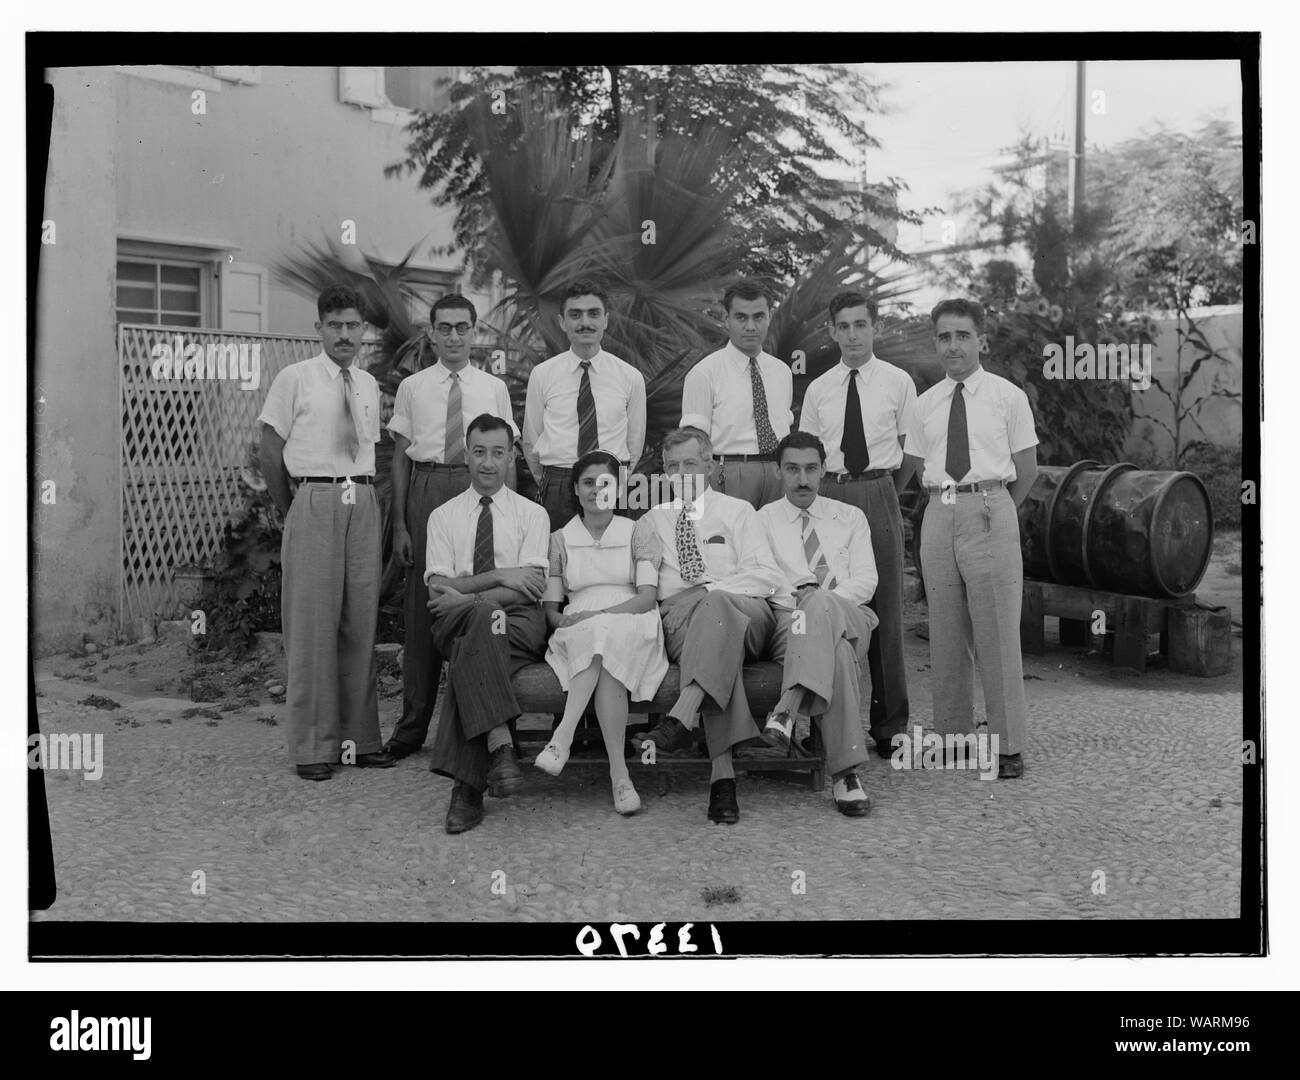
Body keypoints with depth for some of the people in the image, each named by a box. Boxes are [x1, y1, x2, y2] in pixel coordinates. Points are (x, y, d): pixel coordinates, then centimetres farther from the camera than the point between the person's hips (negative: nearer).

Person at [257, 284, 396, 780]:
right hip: (313, 502, -5)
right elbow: (270, 452, 0)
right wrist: (292, 512, 3)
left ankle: (359, 737, 15)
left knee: (361, 621, 6)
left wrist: (364, 494, 12)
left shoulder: (369, 385, 14)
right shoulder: (295, 379, -1)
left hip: (363, 503, 5)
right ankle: (313, 745, 4)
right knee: (312, 621, -3)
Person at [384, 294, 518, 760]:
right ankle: (411, 727, 10)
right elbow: (400, 457, 8)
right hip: (427, 489, 0)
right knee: (423, 606, 1)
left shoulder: (495, 388, 11)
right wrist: (399, 525, 2)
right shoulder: (412, 388, 9)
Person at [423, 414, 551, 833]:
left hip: (519, 624, 0)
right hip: (455, 624, 0)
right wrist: (501, 577, -11)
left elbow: (533, 587, -1)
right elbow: (439, 586, 2)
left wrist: (469, 597, -13)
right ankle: (500, 746, -44)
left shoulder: (531, 513, 14)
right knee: (484, 616, -37)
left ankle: (467, 784, -36)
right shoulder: (443, 516, 17)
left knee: (469, 653, -34)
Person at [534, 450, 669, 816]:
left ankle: (562, 738, -43)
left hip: (632, 630, -1)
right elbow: (549, 608, 11)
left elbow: (648, 596, -1)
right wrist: (564, 620, -14)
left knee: (606, 637, -38)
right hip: (577, 637, 1)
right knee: (606, 662, -36)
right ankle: (619, 775, -44)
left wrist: (599, 614, -17)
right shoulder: (560, 540, 19)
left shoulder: (637, 536, 15)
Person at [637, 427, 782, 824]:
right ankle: (722, 773, -46)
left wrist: (705, 590, -11)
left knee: (714, 605, -37)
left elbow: (766, 576, 3)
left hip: (745, 616, 0)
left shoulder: (737, 512, 17)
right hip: (677, 623, 0)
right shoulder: (652, 520, 25)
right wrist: (666, 605, -7)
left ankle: (681, 718, -49)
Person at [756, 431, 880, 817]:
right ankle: (845, 772, -46)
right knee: (835, 651, -40)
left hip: (850, 616, 1)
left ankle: (788, 710, -50)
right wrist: (799, 591, -13)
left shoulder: (851, 517, 24)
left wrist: (820, 599, -10)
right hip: (788, 619, -1)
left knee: (821, 606, -41)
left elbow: (866, 579, 10)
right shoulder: (763, 519, 21)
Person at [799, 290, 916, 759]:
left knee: (885, 609, 0)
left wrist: (891, 490, 3)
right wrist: (814, 493, 3)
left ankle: (890, 724, 8)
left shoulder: (898, 382, 6)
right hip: (829, 495, 2)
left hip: (879, 495, -2)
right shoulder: (817, 390, 11)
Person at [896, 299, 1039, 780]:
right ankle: (952, 735, 20)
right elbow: (910, 464, 19)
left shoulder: (1009, 397, 3)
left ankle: (1007, 746, 5)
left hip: (989, 510, -4)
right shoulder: (926, 404, 13)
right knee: (945, 634, 9)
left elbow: (1027, 467, 5)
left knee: (996, 632, -3)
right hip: (938, 514, 4)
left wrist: (996, 510, 2)